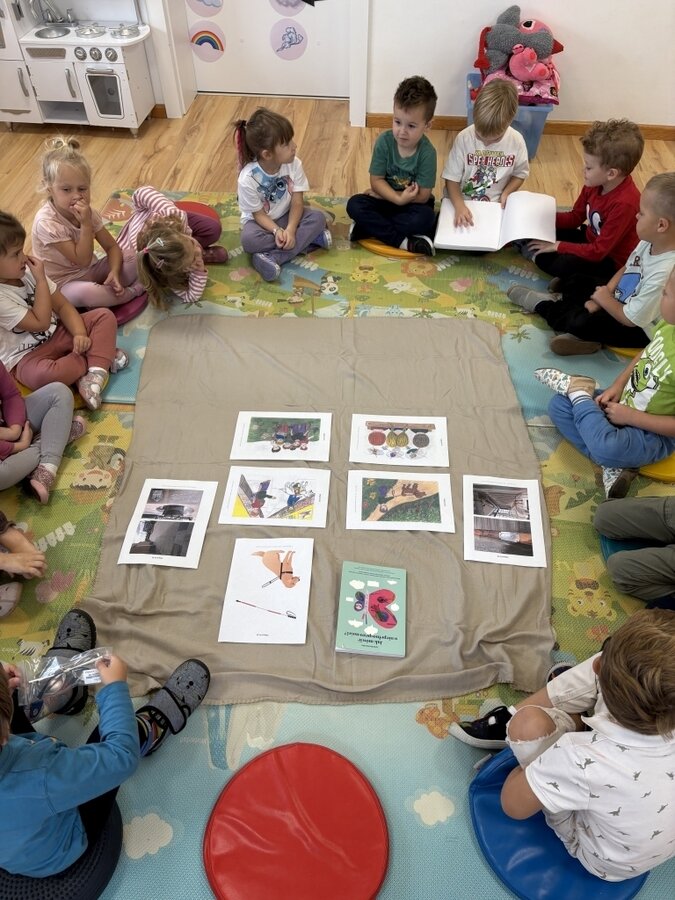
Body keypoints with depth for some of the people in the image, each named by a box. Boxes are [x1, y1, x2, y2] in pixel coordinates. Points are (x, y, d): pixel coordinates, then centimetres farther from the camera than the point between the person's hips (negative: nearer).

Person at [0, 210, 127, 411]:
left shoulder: (27, 272, -3)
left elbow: (62, 305, -1)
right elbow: (40, 322, -24)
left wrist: (80, 334, -17)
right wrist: (41, 280, -22)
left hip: (56, 333, 7)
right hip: (26, 356, -7)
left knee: (104, 316, -6)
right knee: (43, 375, -41)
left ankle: (95, 372, -25)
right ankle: (100, 354, -14)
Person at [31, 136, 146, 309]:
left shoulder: (86, 211, -5)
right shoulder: (46, 223, -26)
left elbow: (112, 246, -2)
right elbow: (82, 260, -26)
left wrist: (114, 272, -23)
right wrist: (86, 224, -33)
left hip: (90, 271, 6)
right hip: (64, 284, -6)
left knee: (131, 257, -10)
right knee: (85, 292, -40)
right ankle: (132, 292, -17)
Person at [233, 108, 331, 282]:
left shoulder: (294, 164, -18)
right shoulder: (247, 179, -27)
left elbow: (297, 202, -17)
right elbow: (259, 214, -18)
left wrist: (290, 230, -33)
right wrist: (277, 231, -36)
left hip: (287, 215, 3)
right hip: (261, 221, -3)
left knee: (318, 217, -24)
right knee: (249, 240, -35)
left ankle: (272, 257, -30)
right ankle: (309, 239, -24)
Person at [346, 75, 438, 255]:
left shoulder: (427, 152, -20)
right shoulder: (384, 141, -15)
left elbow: (422, 196, -20)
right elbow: (376, 181, -11)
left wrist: (383, 193, -18)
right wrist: (398, 198, -28)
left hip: (413, 203, -3)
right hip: (387, 199, 3)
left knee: (425, 217, -35)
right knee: (354, 204, -22)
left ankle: (369, 228, -25)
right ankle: (403, 241, -28)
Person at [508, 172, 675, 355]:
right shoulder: (649, 242, -10)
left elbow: (632, 319, -29)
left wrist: (604, 298, -13)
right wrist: (606, 292, -7)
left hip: (640, 330, -9)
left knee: (583, 324, -27)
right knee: (574, 283, 9)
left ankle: (544, 305, 2)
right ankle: (584, 335, -10)